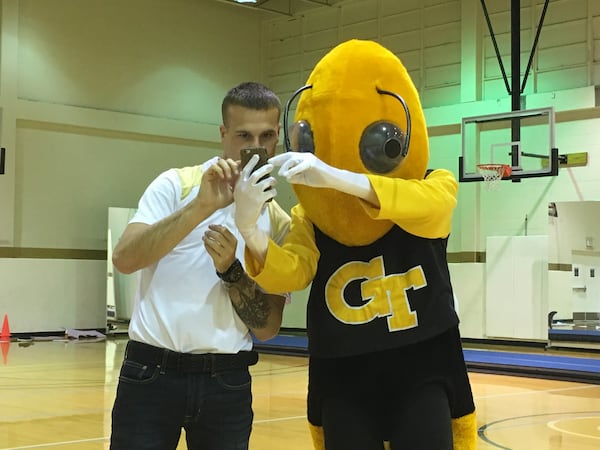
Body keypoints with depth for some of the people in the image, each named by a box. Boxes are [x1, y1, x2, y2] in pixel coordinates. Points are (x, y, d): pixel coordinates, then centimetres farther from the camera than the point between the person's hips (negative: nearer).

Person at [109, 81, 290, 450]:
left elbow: (268, 328, 3)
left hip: (227, 383, 3)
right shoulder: (177, 185, -1)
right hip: (152, 373, -2)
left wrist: (229, 269, -13)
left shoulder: (279, 223, 6)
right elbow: (125, 259, -15)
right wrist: (203, 206, -22)